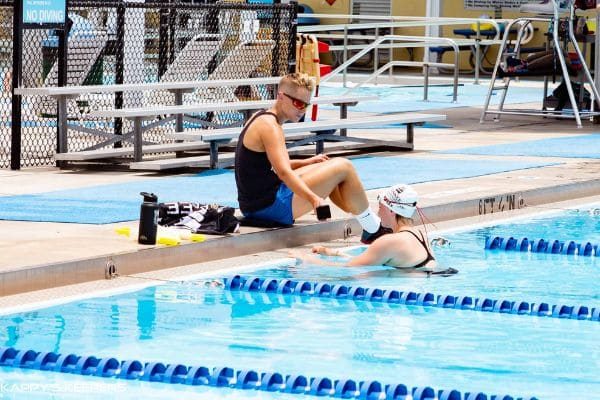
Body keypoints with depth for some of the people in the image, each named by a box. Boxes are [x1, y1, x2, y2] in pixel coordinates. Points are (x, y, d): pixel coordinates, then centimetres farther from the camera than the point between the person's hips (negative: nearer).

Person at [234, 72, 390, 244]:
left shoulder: (260, 119, 15)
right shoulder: (269, 126, -17)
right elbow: (283, 172, -30)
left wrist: (307, 163, 16)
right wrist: (313, 198, -39)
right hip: (271, 206, -11)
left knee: (328, 168, 26)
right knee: (343, 167, -5)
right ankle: (373, 230, 5)